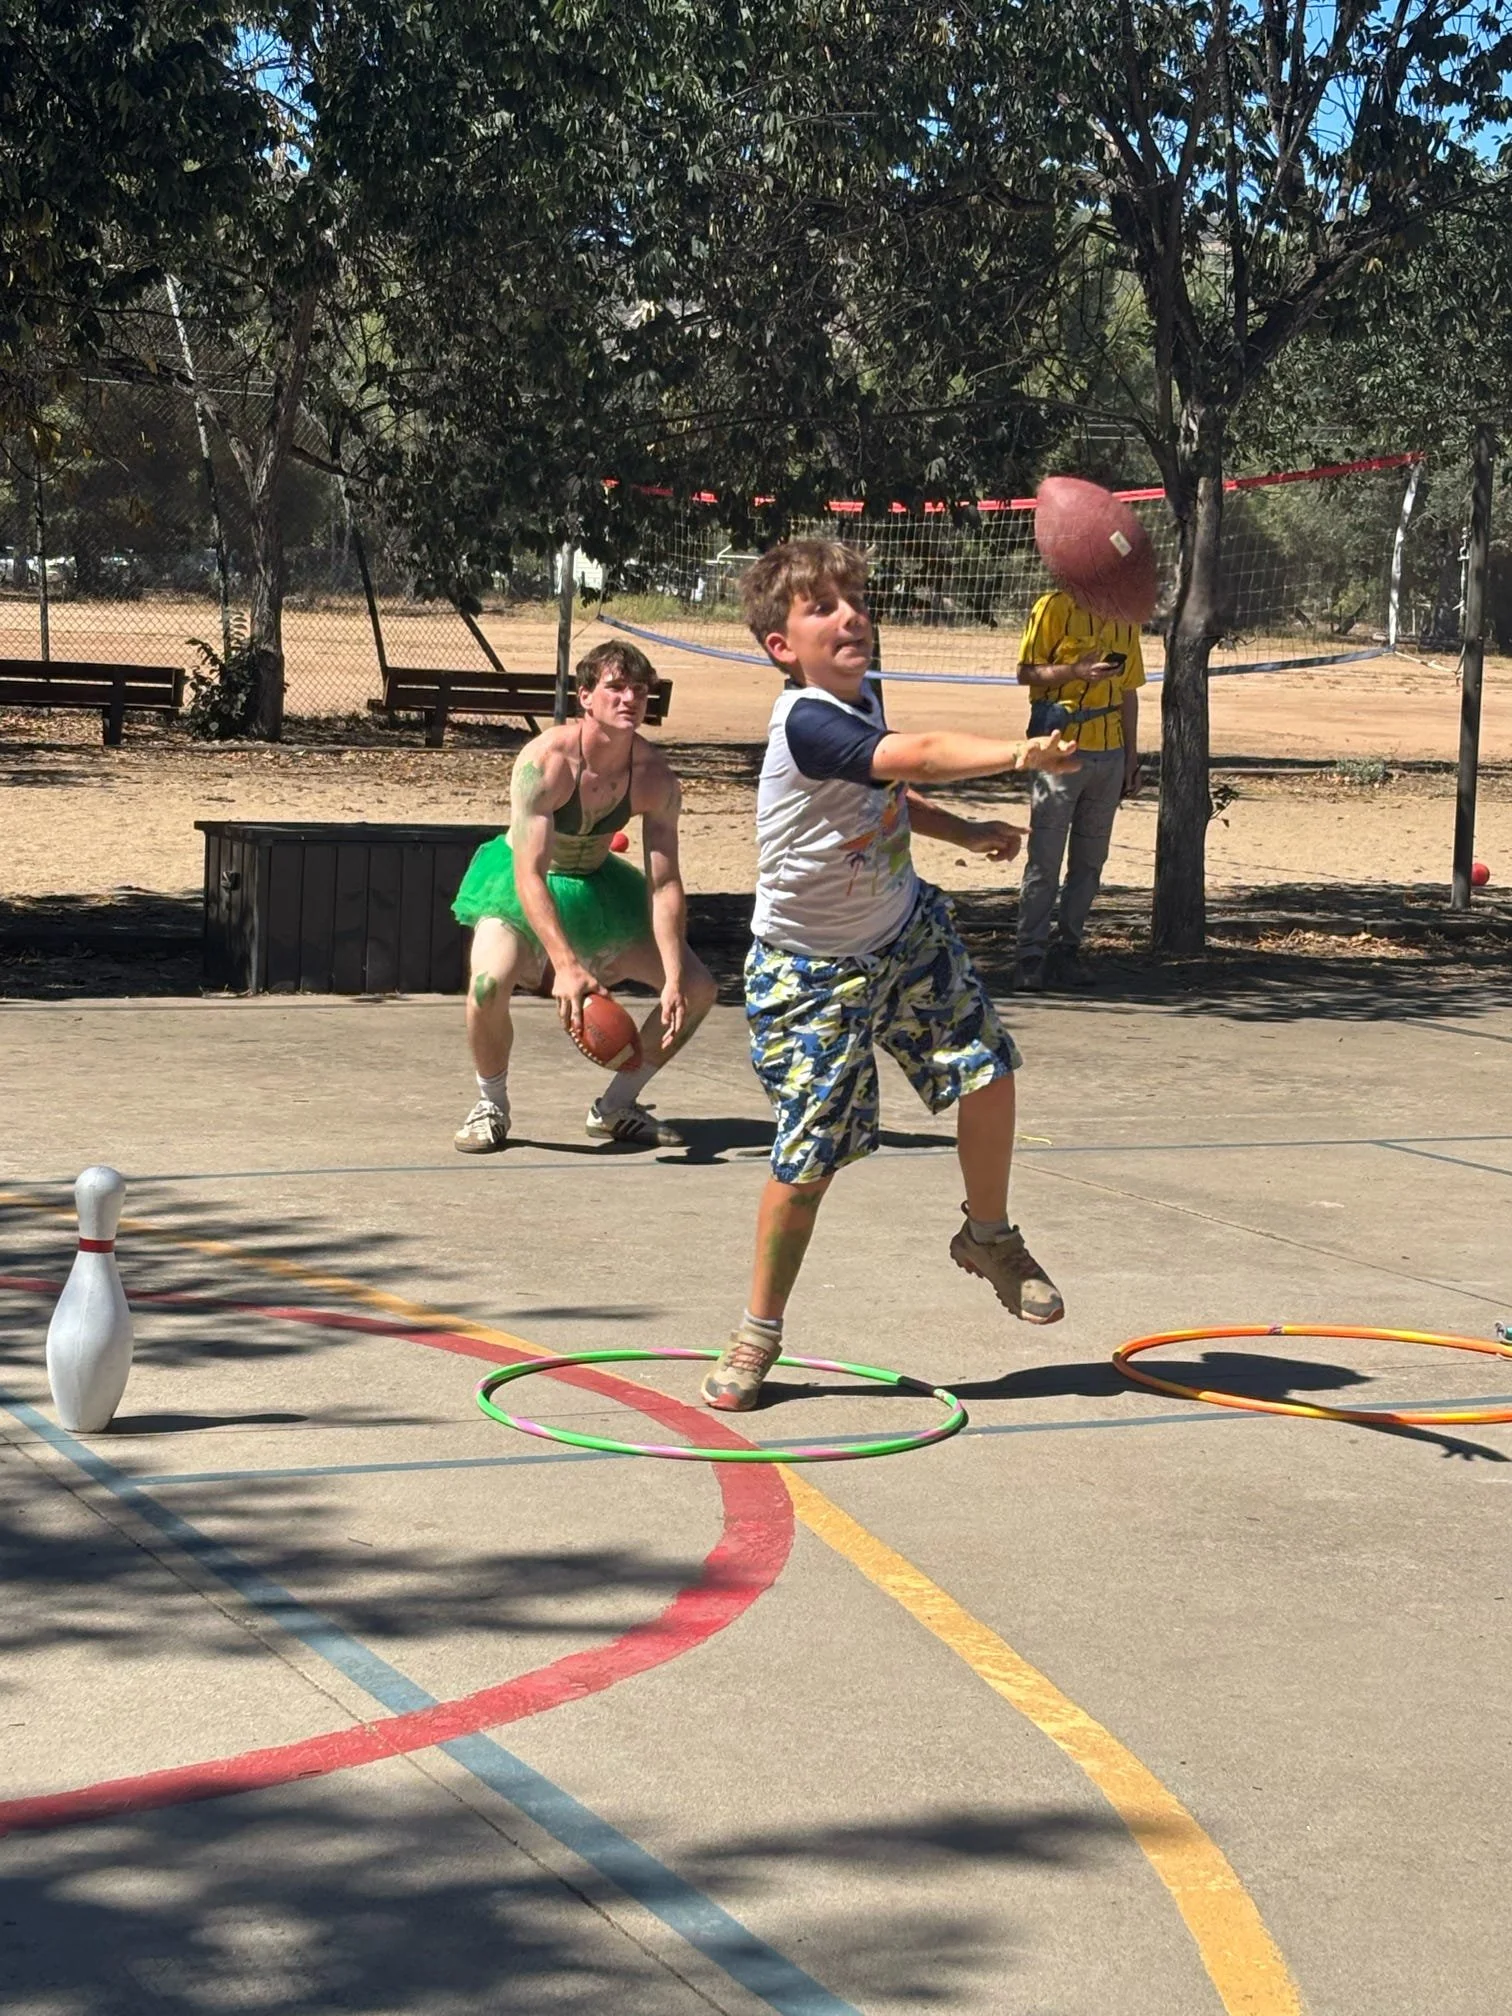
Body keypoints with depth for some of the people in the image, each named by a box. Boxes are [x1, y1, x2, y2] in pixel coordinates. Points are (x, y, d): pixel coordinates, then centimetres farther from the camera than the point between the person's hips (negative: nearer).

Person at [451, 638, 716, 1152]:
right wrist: (566, 966, -45)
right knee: (490, 983, -34)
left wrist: (674, 979, -26)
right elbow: (528, 875, -35)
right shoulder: (545, 761, -30)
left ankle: (615, 1107, 15)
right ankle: (490, 1106, -6)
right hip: (520, 890, -5)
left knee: (697, 988, -3)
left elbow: (664, 884, -16)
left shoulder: (653, 775, -17)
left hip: (597, 887, 5)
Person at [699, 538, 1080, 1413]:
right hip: (812, 971, -7)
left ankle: (990, 1236, 25)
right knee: (810, 1155, -5)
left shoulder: (864, 694, 0)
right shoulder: (805, 723, -28)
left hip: (906, 932, 7)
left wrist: (963, 831, 10)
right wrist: (1018, 753, -58)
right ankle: (760, 1332, 15)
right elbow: (921, 755, -45)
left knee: (988, 1070, -3)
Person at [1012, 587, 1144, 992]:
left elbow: (1128, 692, 18)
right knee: (1045, 859, -6)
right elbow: (1027, 673, -5)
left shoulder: (1126, 619, 14)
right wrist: (1077, 672, -21)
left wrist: (1132, 758, 15)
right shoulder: (1055, 607, -3)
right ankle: (1031, 955, -3)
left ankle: (1068, 948, 13)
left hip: (1109, 754, 6)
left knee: (1090, 859, 7)